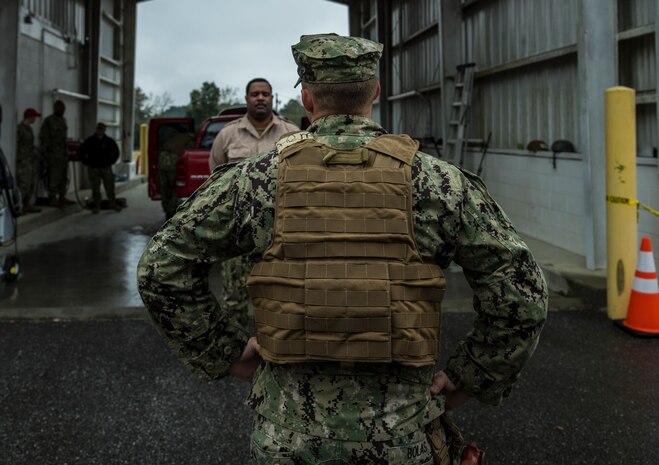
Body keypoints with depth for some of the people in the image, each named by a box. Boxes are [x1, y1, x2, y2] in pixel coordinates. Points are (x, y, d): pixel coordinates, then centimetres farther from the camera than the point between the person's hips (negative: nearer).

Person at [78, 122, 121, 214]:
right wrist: (86, 162, 3)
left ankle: (112, 203, 15)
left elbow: (116, 152, 14)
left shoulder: (109, 141, 1)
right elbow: (82, 152, 8)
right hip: (93, 168, 0)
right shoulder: (89, 141, -2)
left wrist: (111, 161, 8)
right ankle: (97, 205, 11)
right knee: (95, 188, 4)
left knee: (110, 187, 2)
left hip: (106, 168, 1)